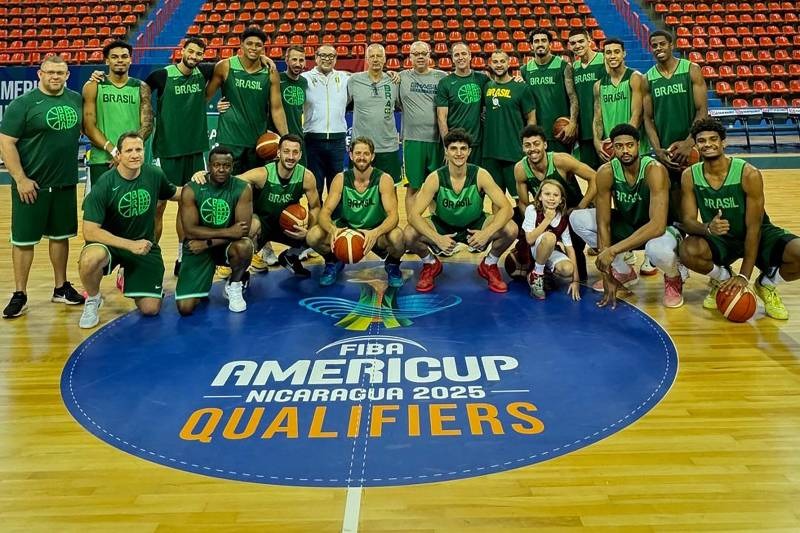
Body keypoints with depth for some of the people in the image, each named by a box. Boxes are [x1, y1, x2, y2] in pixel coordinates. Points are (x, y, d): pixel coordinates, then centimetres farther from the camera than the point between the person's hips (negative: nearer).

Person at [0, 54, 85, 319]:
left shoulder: (76, 99, 6)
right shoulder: (23, 104, -9)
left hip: (65, 183, 5)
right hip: (31, 185, -4)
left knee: (61, 235, 13)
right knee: (24, 239, 3)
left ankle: (61, 288, 26)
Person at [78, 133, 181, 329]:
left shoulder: (155, 175, -7)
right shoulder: (104, 186, -19)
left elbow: (174, 193, 17)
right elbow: (90, 232, -23)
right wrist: (130, 245, -31)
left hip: (144, 245, 3)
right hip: (109, 242, -3)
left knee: (150, 309, -4)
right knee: (89, 259, -39)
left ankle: (129, 280, 31)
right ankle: (92, 301, -5)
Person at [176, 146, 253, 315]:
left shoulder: (242, 189, -13)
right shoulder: (191, 190, -13)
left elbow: (243, 230, -19)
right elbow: (190, 231, -18)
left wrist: (207, 242, -22)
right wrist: (228, 232, -25)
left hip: (227, 244, 1)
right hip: (197, 247, 0)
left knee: (244, 246, -37)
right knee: (184, 308, -13)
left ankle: (234, 286, -4)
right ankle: (201, 284, 25)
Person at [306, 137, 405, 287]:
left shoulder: (383, 179, -14)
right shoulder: (341, 179, -9)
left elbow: (393, 215, -23)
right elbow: (325, 212, -14)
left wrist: (375, 233, -45)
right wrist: (332, 229, -39)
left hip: (377, 232, -2)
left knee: (397, 236, -36)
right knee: (313, 236, -24)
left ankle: (392, 265, 2)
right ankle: (333, 262, 11)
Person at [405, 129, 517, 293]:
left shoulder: (480, 175, -20)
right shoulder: (435, 178, -21)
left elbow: (506, 208, -22)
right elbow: (414, 214, -25)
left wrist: (487, 233, -40)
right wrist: (437, 238, -41)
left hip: (475, 226, 1)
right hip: (442, 227, 0)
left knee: (511, 229, -26)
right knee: (409, 235, -28)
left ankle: (489, 265, 6)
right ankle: (431, 264, 6)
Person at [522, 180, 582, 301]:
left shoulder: (563, 219, -8)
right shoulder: (532, 209, -17)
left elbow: (569, 248, -9)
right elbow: (530, 239, -23)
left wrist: (576, 280, -13)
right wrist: (547, 220, -27)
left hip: (549, 252, 3)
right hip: (529, 250, -3)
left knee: (568, 269, -28)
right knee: (549, 236, -34)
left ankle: (546, 272, 4)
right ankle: (536, 275, -15)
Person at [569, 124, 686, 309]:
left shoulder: (654, 170, -29)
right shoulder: (606, 172, -17)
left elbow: (657, 225, -38)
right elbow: (603, 224, -17)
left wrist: (613, 250, -41)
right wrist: (607, 275, -21)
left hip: (658, 229, -5)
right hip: (626, 224, 6)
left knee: (657, 248, -42)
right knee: (577, 218, -12)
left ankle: (674, 278, -1)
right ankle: (623, 272, 6)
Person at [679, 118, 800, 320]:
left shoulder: (749, 174, -20)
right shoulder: (689, 176, -12)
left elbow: (753, 227, -19)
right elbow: (688, 220, -12)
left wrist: (744, 276, -23)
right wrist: (707, 228, -39)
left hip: (759, 235, -1)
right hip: (719, 239, 1)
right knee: (687, 251, -33)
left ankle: (767, 284, 6)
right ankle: (722, 279, 3)